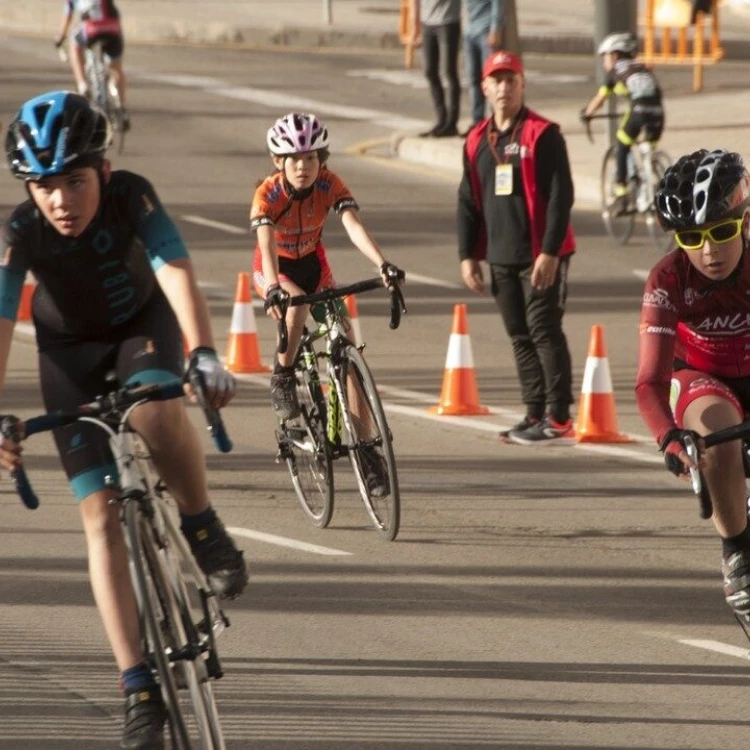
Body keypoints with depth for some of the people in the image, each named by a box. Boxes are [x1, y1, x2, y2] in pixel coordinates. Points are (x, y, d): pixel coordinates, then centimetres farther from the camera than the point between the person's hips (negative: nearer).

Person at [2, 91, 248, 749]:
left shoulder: (132, 197, -28)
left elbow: (176, 273, -40)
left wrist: (203, 354, -56)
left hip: (142, 325, -1)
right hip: (71, 350, 1)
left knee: (156, 410, -38)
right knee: (101, 518, -7)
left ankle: (204, 528, -9)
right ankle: (139, 688, -4)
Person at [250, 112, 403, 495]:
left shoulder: (329, 184, -21)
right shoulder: (267, 194, -28)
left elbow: (354, 225, -35)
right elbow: (267, 243, -41)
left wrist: (383, 265, -51)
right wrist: (274, 288, -59)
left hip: (313, 263, 3)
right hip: (275, 269, -3)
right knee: (299, 302, -39)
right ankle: (282, 378, -16)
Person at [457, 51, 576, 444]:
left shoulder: (543, 134, -7)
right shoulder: (477, 141, 11)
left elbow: (560, 195, -11)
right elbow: (468, 201, 17)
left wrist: (550, 252, -17)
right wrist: (467, 255, 11)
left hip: (540, 258, -6)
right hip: (501, 259, 6)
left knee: (545, 332, -6)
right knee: (520, 337, 8)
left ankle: (558, 416, -2)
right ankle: (535, 413, 14)